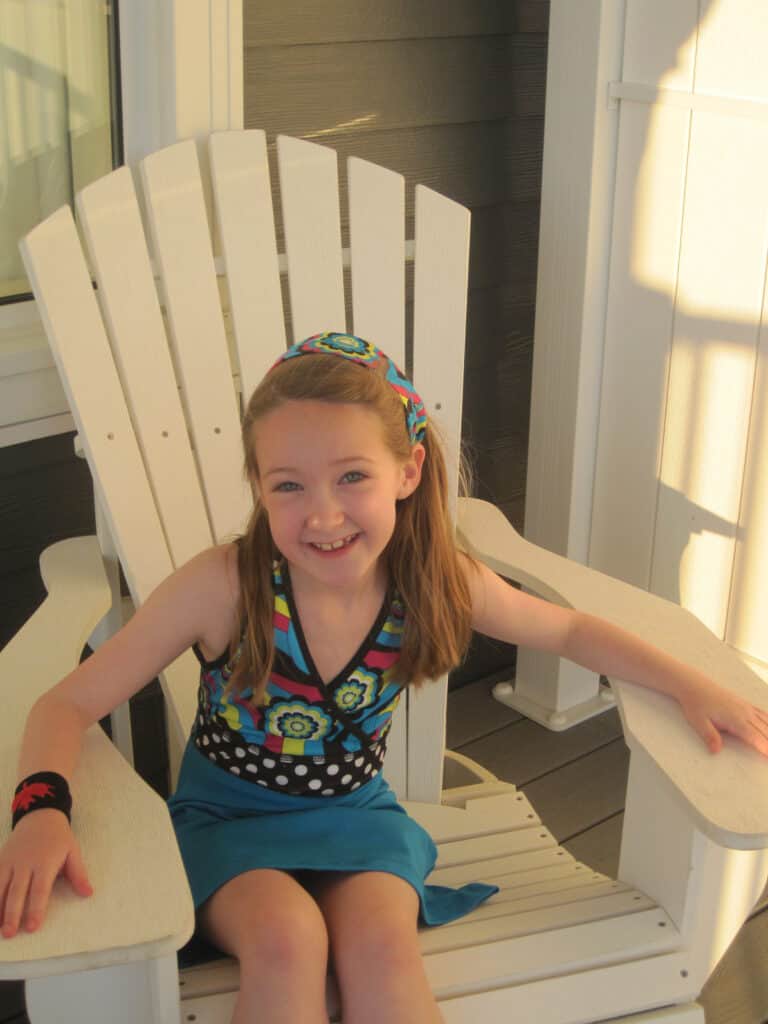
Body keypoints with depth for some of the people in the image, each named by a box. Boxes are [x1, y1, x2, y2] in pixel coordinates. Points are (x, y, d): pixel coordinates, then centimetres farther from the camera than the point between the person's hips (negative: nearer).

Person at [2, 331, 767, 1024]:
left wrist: (692, 686, -4)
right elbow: (72, 703, -20)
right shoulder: (226, 587, -25)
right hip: (229, 816, -2)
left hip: (354, 811, 2)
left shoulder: (439, 583, -15)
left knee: (381, 944, -27)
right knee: (286, 938, -32)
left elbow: (568, 630, 4)